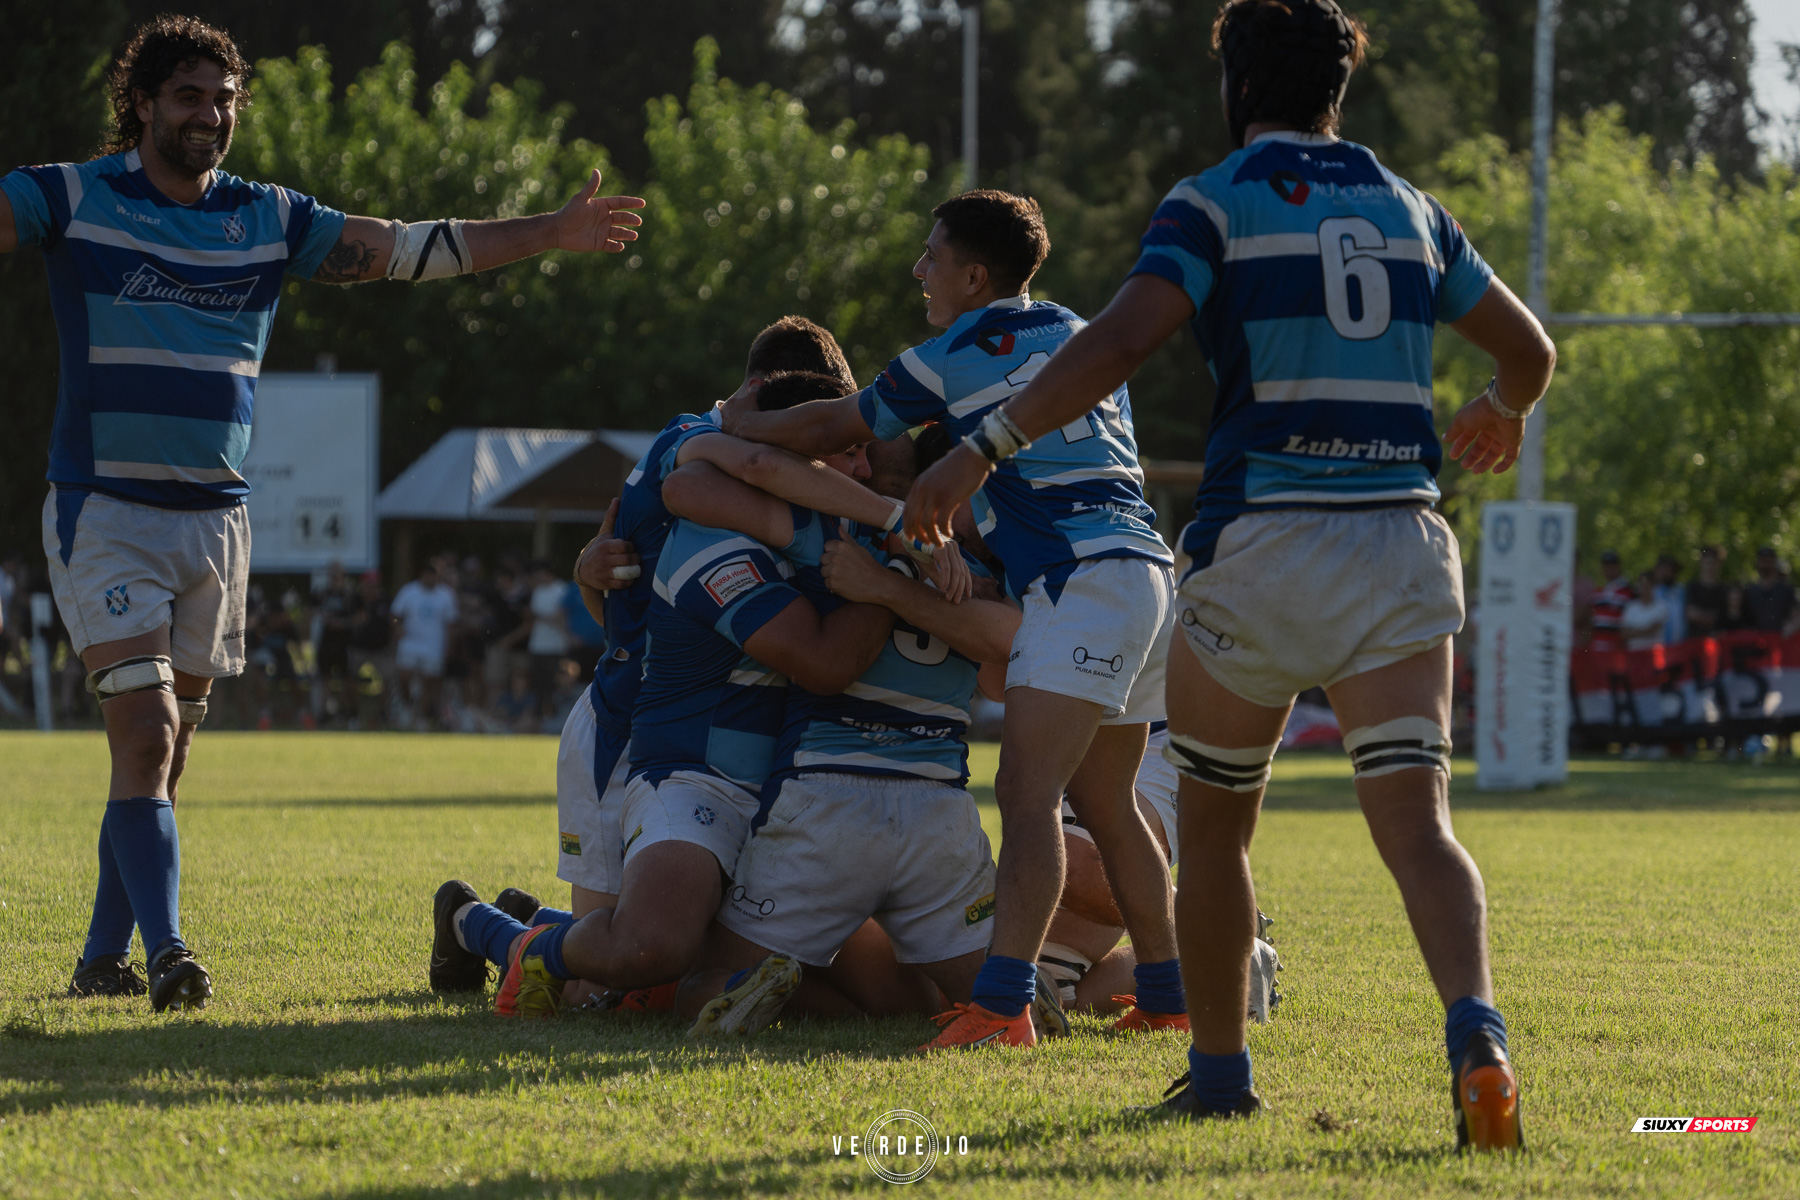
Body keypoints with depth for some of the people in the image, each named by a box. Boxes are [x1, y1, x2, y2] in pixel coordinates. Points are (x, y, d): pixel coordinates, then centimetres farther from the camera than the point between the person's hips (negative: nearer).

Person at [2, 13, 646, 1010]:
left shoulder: (268, 218, 10)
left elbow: (404, 249, 11)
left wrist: (552, 233, 6)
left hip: (215, 518, 5)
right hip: (103, 513, -5)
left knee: (163, 755, 7)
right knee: (145, 736, -16)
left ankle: (103, 960, 15)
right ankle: (167, 955, -20)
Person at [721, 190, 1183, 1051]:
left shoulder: (956, 358, -2)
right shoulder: (1081, 338, 21)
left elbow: (824, 433, 11)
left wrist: (738, 422, 28)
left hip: (1080, 577, -9)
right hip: (1142, 569, 9)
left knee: (1028, 790, -17)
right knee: (1103, 802, 17)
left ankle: (1003, 1003, -29)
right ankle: (1168, 989, 20)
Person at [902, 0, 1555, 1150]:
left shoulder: (1216, 203, 0)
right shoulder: (1410, 210, 14)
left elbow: (1118, 343, -17)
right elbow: (1530, 349, 25)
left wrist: (982, 450, -16)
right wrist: (1501, 416, 48)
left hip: (1259, 545, -3)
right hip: (1400, 546, 3)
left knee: (1215, 820, 17)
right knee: (1417, 824, -6)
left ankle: (1220, 1072, 23)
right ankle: (1475, 1030, -31)